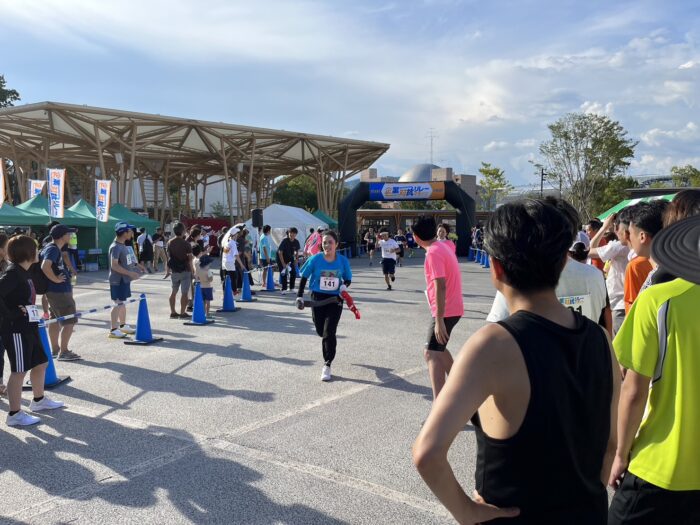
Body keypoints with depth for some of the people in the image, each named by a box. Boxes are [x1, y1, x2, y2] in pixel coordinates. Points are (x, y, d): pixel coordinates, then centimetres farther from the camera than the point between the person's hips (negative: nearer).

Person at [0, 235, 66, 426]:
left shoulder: (23, 272, 10)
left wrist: (31, 312, 12)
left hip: (28, 328, 10)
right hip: (16, 330, -10)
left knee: (41, 363, 20)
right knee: (19, 371, -2)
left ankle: (39, 400, 36)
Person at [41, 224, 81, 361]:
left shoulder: (54, 248, 11)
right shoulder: (53, 249, -19)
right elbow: (45, 266, -35)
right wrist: (56, 279, -23)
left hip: (54, 291, 10)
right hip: (59, 291, -10)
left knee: (55, 319, 16)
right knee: (69, 321, -5)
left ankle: (55, 350, 25)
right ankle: (63, 352, 0)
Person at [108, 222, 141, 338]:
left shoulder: (123, 245, 12)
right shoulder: (115, 247, -18)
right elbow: (114, 265, -24)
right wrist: (130, 273, -25)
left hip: (125, 279, 10)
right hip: (118, 280, -10)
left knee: (122, 302, 17)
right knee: (118, 304, -8)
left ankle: (123, 325, 28)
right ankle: (113, 329, -5)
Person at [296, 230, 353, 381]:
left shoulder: (343, 261, -8)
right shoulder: (315, 259, -10)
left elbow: (348, 279, 6)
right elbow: (304, 278, 1)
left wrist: (344, 286, -16)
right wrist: (299, 297, -2)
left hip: (335, 299, -1)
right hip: (317, 298, 1)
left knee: (328, 333, -8)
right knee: (321, 331, 13)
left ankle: (327, 365, 4)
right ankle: (331, 339, 51)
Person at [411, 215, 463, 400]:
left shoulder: (433, 253, -20)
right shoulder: (444, 246, 9)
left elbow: (440, 286, -26)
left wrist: (439, 320, -27)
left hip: (445, 311, -10)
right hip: (453, 307, 10)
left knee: (431, 353, -11)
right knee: (438, 348, 24)